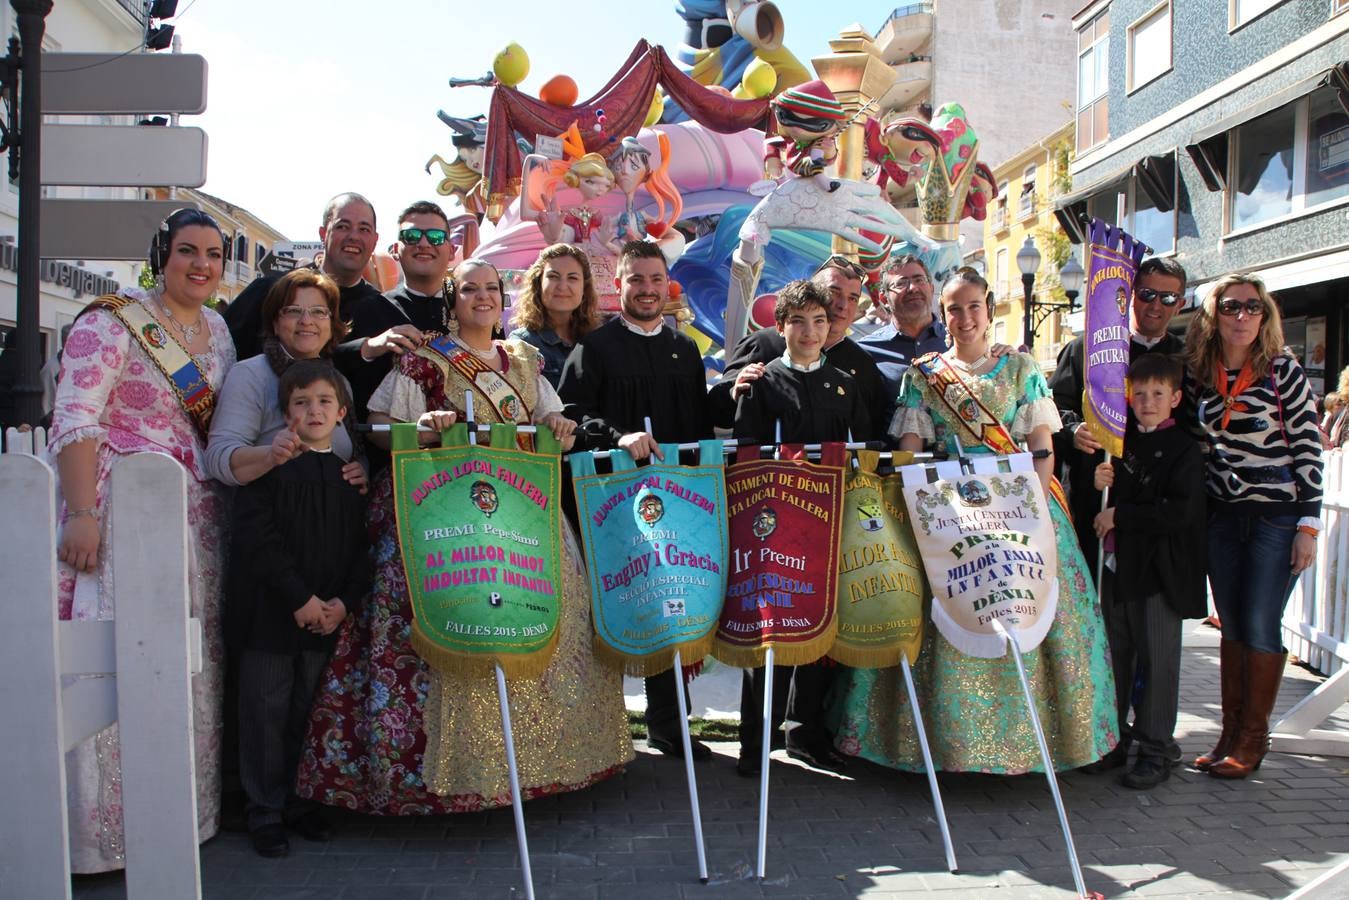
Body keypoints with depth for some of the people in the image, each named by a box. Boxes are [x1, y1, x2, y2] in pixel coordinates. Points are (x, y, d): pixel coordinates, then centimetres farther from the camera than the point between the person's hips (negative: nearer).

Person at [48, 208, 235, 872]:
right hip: (122, 511, -6)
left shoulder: (217, 330, 14)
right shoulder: (114, 321, -6)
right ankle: (108, 826, 7)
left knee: (192, 661, 10)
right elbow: (74, 419, -13)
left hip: (197, 515, 7)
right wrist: (81, 514, -21)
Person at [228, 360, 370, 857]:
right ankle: (265, 811, 16)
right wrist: (300, 598, -15)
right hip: (270, 612, -3)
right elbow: (256, 538, -12)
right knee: (268, 711, 3)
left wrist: (344, 601, -6)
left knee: (309, 711, 11)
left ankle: (302, 801, 26)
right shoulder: (269, 465, -4)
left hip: (327, 616, 3)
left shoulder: (351, 473, 9)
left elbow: (362, 545, 8)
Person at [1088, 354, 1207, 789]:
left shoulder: (1183, 448, -8)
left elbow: (1179, 513, -19)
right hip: (1117, 564, 6)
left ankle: (1156, 750, 12)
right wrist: (1099, 482, 0)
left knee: (1157, 659, 1)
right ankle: (1113, 740, 24)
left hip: (1160, 570, -6)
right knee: (1115, 653, 12)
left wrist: (1120, 515, -16)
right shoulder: (1121, 440, 11)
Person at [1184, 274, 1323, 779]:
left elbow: (1309, 450, -7)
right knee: (1231, 625, 9)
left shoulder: (1283, 372, -6)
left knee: (1259, 625, -1)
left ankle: (1252, 739, 13)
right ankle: (1231, 733, 19)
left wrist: (1309, 525, -10)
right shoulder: (1198, 374, 4)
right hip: (1222, 516, 4)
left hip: (1277, 517, -4)